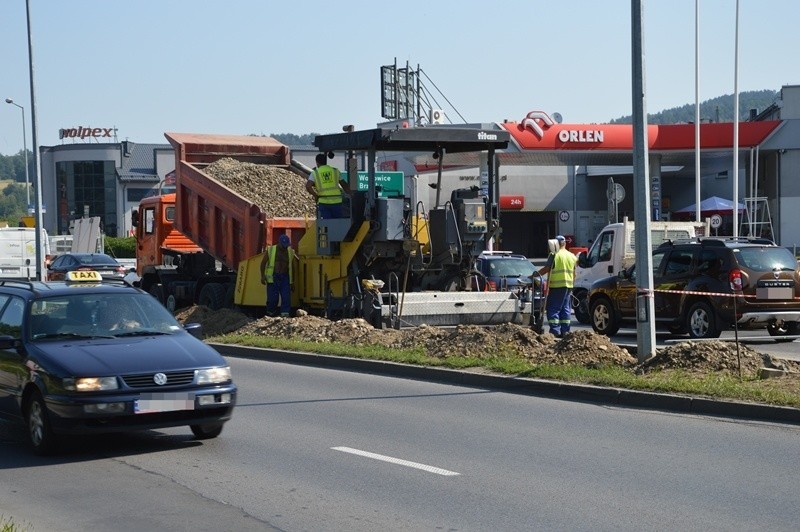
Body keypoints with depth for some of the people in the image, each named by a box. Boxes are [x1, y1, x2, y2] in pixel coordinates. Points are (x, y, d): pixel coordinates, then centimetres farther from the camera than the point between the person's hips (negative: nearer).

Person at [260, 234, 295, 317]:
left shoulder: (290, 252, 8)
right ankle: (270, 314, 14)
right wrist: (262, 276, -7)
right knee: (272, 297, -5)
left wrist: (293, 279, 14)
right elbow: (263, 263, 2)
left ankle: (285, 314, -12)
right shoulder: (270, 250, -1)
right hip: (273, 277, -2)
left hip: (285, 277, 3)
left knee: (286, 297, -10)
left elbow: (292, 265, 16)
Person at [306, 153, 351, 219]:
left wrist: (316, 196, 1)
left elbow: (308, 186, -11)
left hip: (323, 202, -1)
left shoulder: (315, 173, 5)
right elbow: (345, 186, 16)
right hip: (336, 201, 1)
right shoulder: (335, 171, 11)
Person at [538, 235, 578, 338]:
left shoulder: (555, 255, -8)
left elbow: (547, 269, -12)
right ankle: (565, 331, 10)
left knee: (553, 308, -3)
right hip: (568, 286, 6)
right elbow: (574, 273, 16)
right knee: (566, 309, 11)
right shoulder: (572, 256, 12)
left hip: (556, 286, -6)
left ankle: (555, 330, -10)